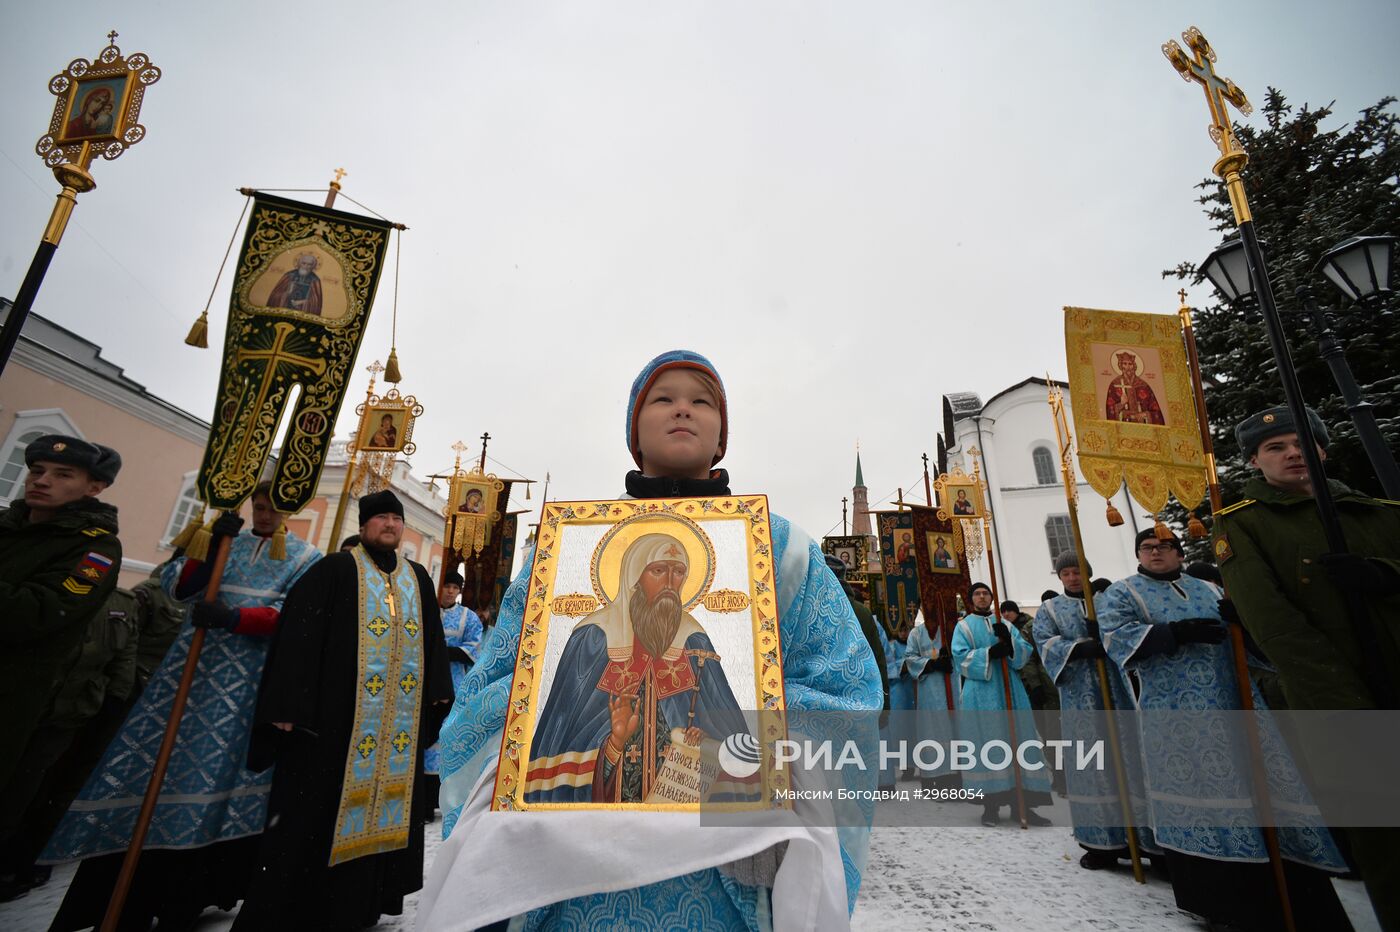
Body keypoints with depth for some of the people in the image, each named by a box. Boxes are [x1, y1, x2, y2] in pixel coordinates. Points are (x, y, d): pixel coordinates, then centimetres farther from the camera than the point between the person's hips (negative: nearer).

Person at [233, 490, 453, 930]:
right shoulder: (336, 570, -4)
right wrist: (288, 704, -16)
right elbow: (298, 635, -10)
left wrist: (437, 694, 12)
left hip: (402, 720, 5)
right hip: (336, 714, -5)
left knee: (383, 801, 13)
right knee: (320, 808, 2)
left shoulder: (419, 580, 11)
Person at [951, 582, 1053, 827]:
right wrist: (989, 653, -20)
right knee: (987, 745, -4)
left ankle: (1021, 803, 10)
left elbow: (1025, 652, 5)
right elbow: (961, 658, -8)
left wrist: (1009, 641, -14)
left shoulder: (1005, 625, 16)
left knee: (1016, 741, 2)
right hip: (981, 694, -4)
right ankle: (991, 804, 3)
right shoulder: (964, 626, 5)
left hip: (1010, 691, 4)